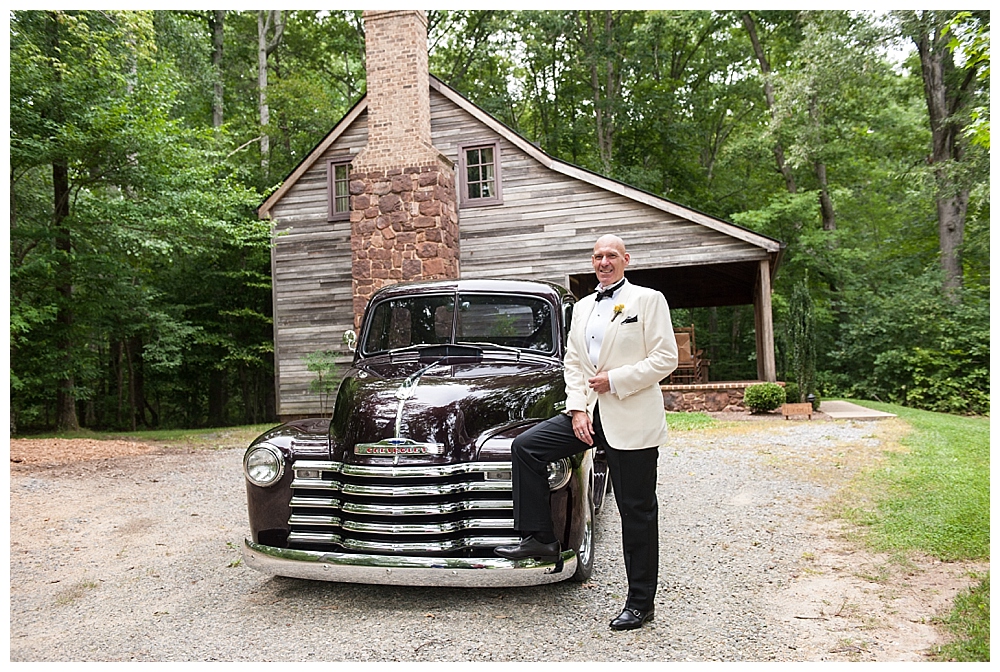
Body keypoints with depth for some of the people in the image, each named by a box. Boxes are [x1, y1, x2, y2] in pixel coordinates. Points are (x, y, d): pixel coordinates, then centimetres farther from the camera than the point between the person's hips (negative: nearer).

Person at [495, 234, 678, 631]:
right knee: (525, 447, -8)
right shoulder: (582, 308, 15)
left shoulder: (648, 300, -2)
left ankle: (640, 603, 16)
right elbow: (572, 363, 12)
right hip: (589, 410, 6)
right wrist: (578, 409, -1)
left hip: (632, 418, -6)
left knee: (637, 513, 2)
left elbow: (666, 359, -9)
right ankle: (539, 538, 3)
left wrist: (614, 380, -15)